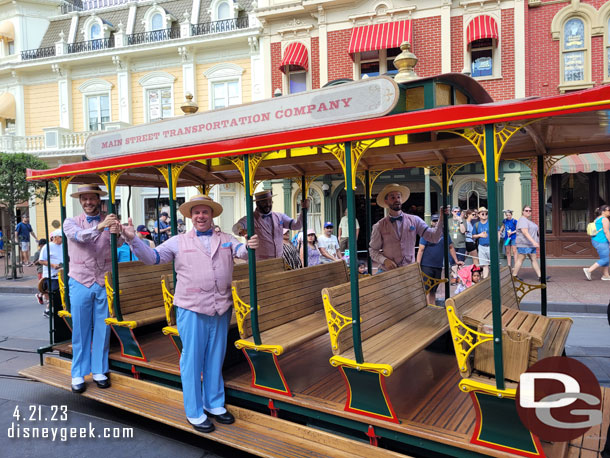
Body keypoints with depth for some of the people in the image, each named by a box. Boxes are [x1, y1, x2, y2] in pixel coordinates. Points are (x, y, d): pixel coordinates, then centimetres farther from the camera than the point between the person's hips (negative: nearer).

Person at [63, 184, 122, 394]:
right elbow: (78, 236, -20)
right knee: (80, 329, 6)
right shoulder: (71, 222, 2)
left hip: (103, 282, 1)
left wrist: (117, 233, -41)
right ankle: (78, 374, 19)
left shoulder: (109, 221, 2)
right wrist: (99, 227, -40)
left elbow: (119, 243, -16)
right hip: (80, 282, 0)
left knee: (102, 329, 8)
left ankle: (99, 371, 21)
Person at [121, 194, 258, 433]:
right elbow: (152, 257, 5)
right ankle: (194, 412, 20)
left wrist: (250, 246, -27)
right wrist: (133, 239, -10)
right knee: (192, 360, 5)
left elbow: (242, 251, -3)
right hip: (191, 309, -3)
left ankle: (214, 404, 33)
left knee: (215, 359, 16)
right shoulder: (179, 241, 6)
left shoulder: (226, 240, 10)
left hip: (221, 308, 3)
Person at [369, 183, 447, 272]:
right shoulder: (379, 226, 0)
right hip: (387, 272, -1)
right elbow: (373, 251, 4)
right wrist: (384, 260, -13)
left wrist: (442, 218, -12)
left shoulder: (414, 220, 4)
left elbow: (434, 238, -1)